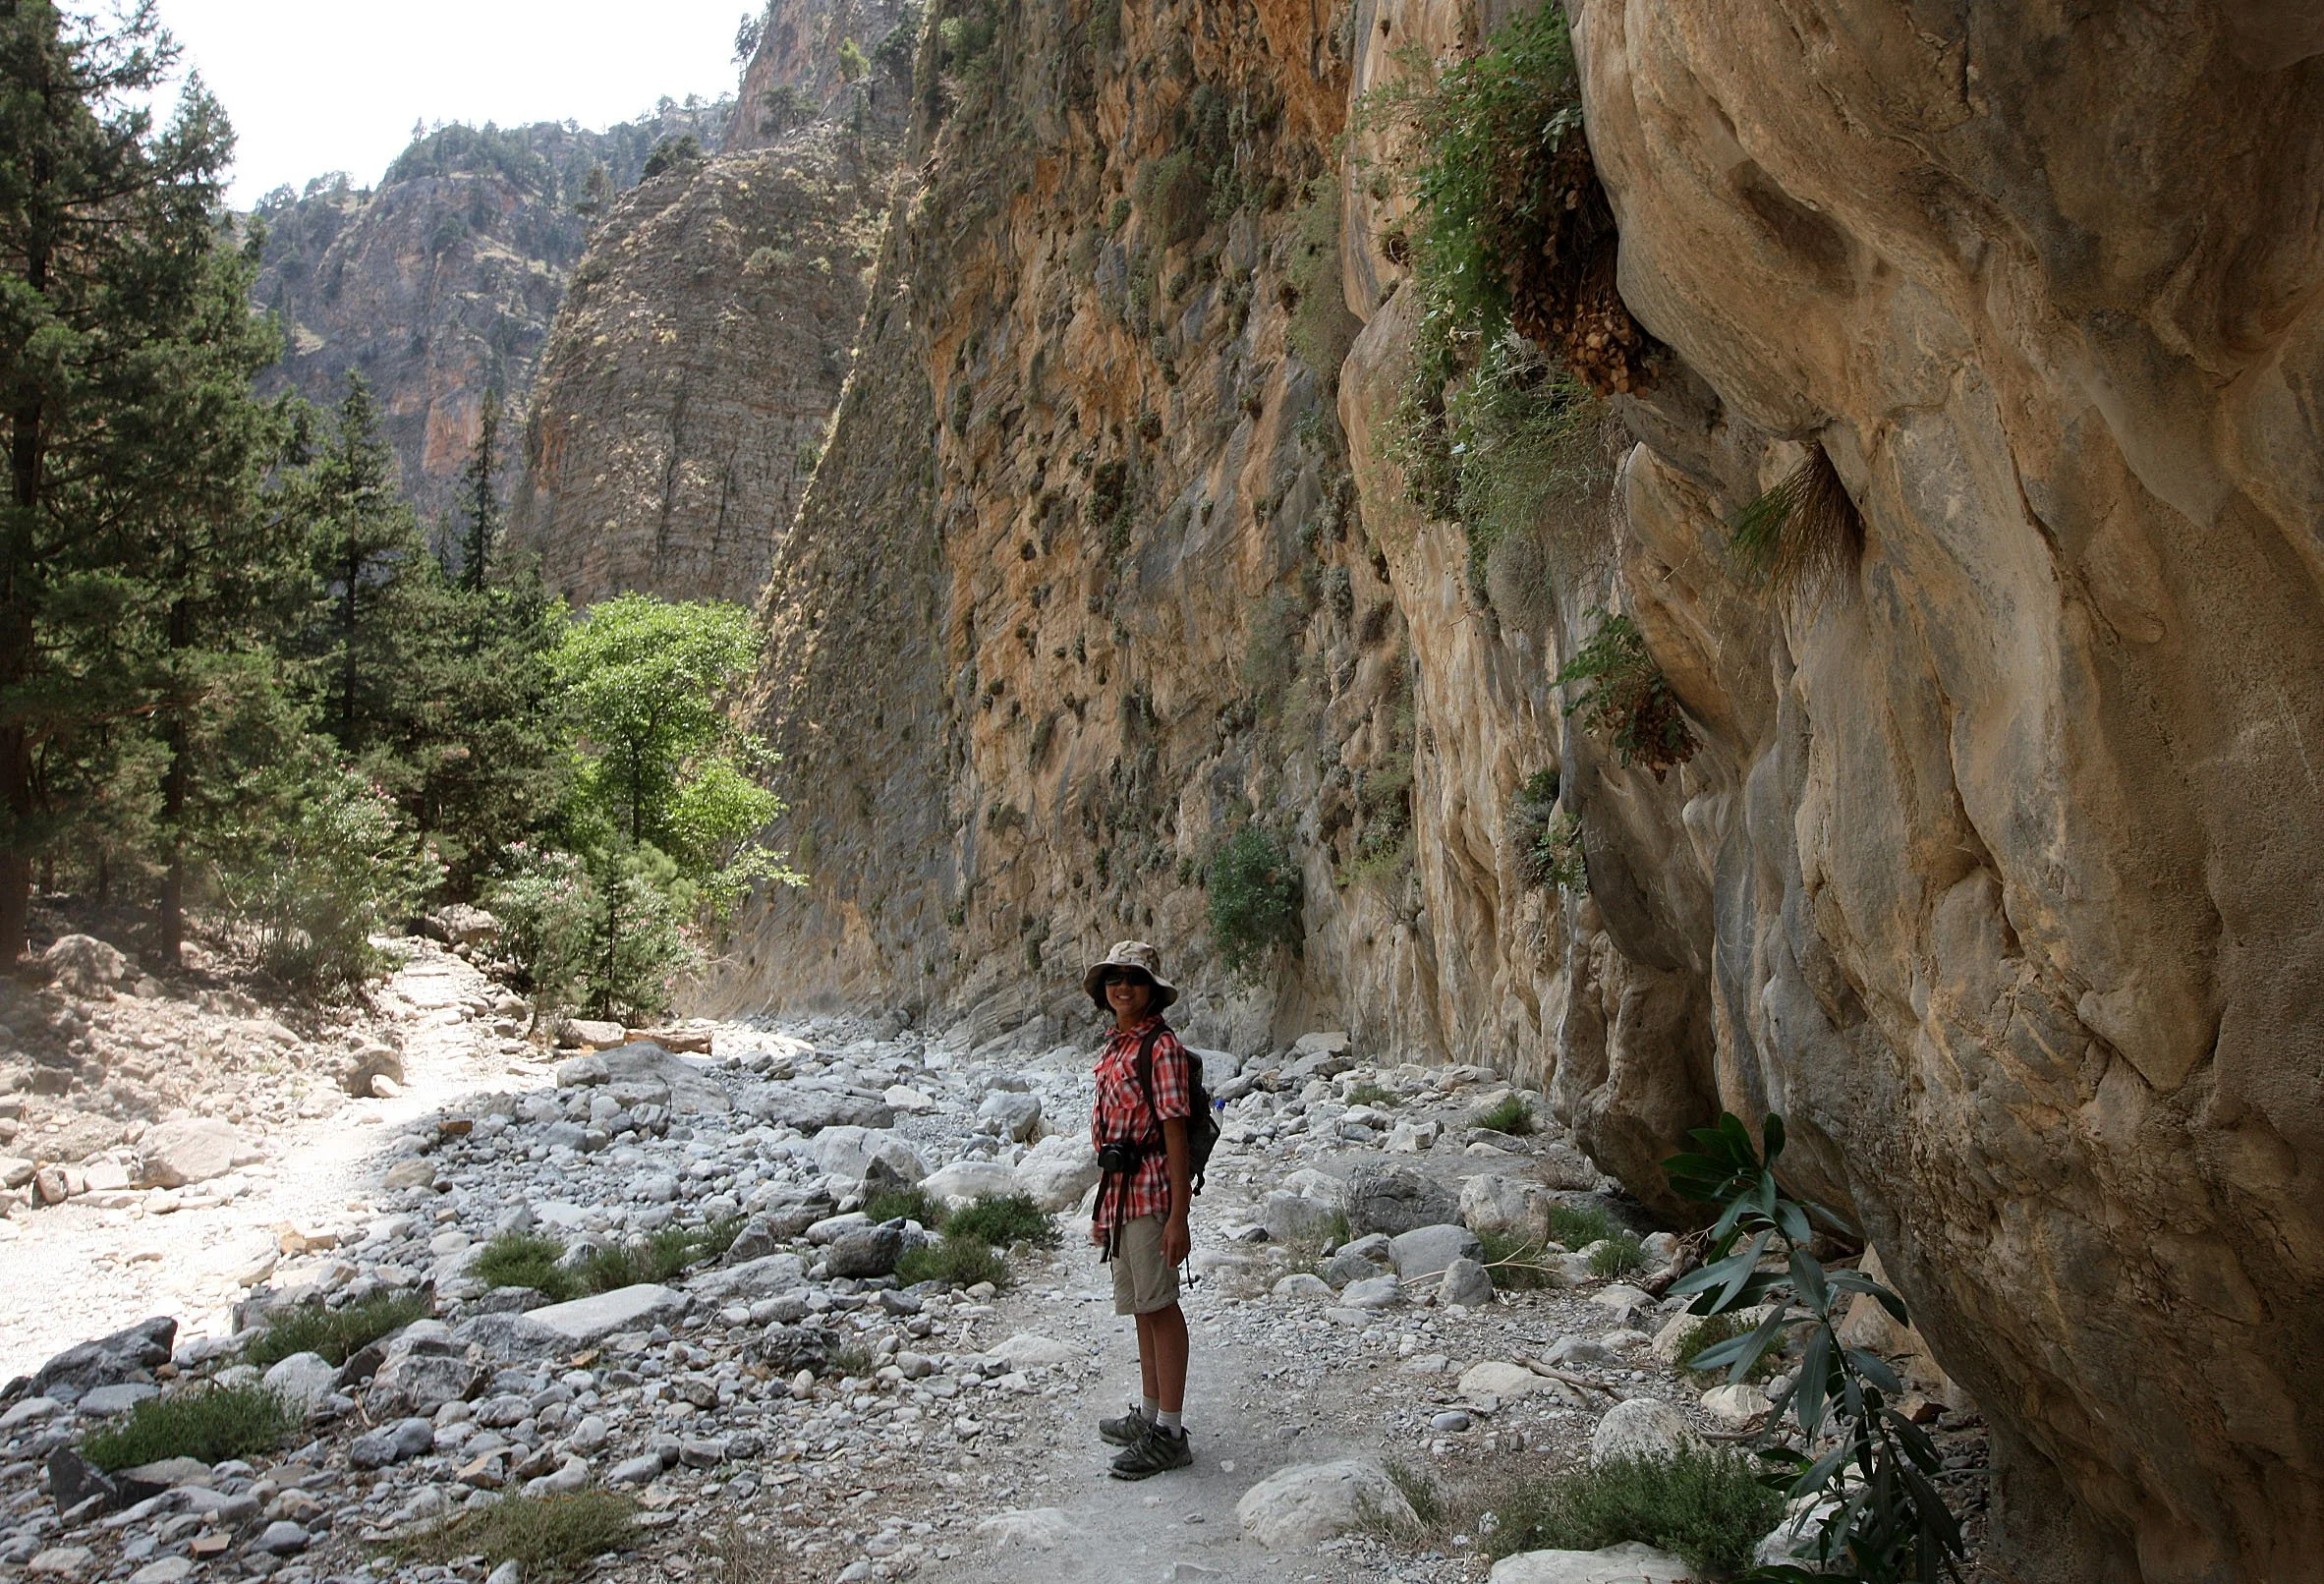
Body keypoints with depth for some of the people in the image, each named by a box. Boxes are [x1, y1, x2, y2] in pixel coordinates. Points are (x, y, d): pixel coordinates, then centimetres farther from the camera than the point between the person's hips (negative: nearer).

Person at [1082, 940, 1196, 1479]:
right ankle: (1149, 1416, 28)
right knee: (1141, 1308, 17)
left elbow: (1175, 1132, -16)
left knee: (1160, 1307, -4)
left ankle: (1169, 1434, 3)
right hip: (1118, 1191, 9)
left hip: (1151, 1189, -9)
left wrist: (1178, 1217, -19)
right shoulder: (1113, 1047, 15)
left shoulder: (1161, 1046, -12)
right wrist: (1102, 1209, 21)